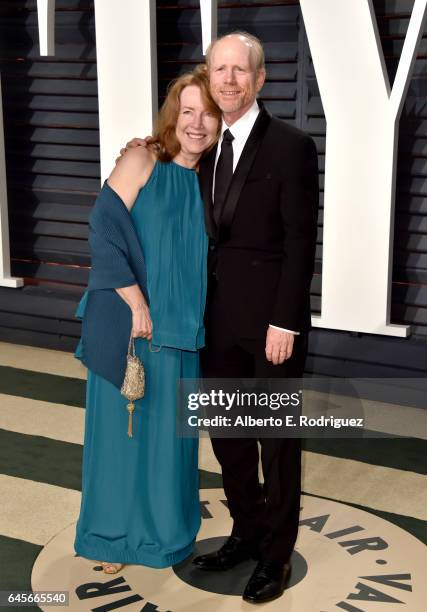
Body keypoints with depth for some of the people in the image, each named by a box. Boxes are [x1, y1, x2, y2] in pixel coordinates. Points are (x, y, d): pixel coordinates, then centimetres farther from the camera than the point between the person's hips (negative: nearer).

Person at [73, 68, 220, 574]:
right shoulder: (141, 162, -7)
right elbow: (103, 231, -15)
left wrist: (193, 318, 2)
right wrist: (137, 304, -18)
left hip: (180, 327, 4)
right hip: (128, 321, -4)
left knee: (169, 429, 12)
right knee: (123, 425, 7)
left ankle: (163, 523, 31)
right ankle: (113, 533, 24)